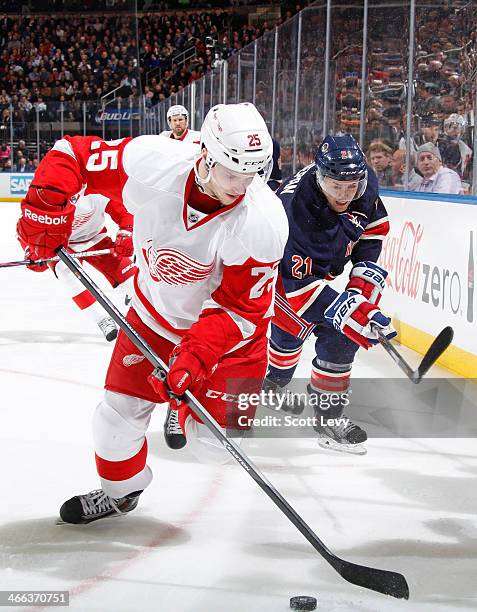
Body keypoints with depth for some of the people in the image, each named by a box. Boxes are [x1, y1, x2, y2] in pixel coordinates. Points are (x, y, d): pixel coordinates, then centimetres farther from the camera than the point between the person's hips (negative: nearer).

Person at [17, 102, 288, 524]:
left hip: (229, 329, -2)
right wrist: (45, 205, -25)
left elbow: (239, 307, -26)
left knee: (212, 444, -6)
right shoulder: (151, 162, -27)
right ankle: (120, 489, 37)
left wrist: (197, 353, -36)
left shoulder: (262, 223, -32)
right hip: (157, 312, 3)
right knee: (120, 409, 6)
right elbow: (73, 154, -12)